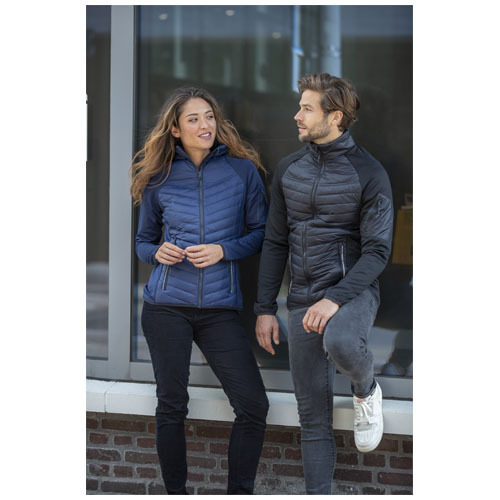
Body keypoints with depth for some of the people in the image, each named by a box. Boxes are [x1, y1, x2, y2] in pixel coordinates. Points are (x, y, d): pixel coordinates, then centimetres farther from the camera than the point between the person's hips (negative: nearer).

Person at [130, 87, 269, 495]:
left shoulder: (243, 170, 1)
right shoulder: (157, 179, 4)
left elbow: (261, 232, 5)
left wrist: (224, 250, -12)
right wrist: (157, 252, -8)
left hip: (220, 308, 0)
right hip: (167, 306, 0)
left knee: (253, 405, -6)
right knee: (171, 406, 4)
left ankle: (239, 492, 10)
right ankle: (175, 493, 19)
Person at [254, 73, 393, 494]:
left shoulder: (369, 173, -8)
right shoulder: (289, 170, 7)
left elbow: (377, 250, -12)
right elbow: (275, 243, 10)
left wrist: (335, 299, -24)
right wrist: (265, 309, 5)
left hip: (352, 290, -4)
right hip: (303, 301, 5)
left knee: (340, 343, -37)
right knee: (313, 413, 5)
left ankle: (366, 390, -4)